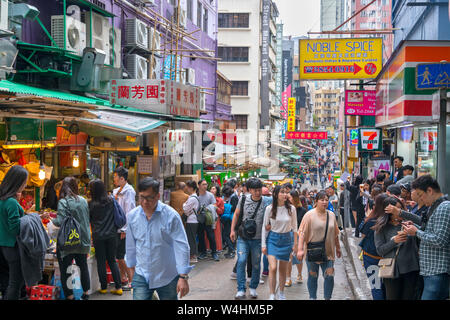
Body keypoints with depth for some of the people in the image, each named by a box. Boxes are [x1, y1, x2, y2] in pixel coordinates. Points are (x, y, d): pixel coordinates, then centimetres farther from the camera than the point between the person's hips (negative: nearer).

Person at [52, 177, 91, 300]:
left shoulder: (63, 202, -14)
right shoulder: (83, 201, 4)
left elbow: (61, 222, -20)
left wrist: (52, 220, -2)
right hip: (83, 241, 6)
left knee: (64, 269, 5)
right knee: (83, 266, 19)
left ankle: (69, 296, 4)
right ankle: (86, 293, 29)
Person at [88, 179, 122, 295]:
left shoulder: (91, 204, -9)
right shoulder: (111, 200, -2)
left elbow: (88, 219, 3)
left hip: (98, 237, -3)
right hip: (112, 235, 3)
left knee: (101, 262, 8)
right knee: (112, 261, 11)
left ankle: (103, 287, 15)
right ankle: (118, 287, 7)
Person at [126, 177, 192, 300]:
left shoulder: (171, 215, -12)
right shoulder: (132, 215, 0)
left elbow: (182, 247, -13)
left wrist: (183, 277, -16)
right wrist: (132, 268, 20)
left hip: (167, 277, -2)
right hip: (141, 276, 2)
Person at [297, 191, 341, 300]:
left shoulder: (331, 215, 7)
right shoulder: (309, 215, -7)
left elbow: (335, 234, 17)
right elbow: (302, 233, -12)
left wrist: (338, 248, 22)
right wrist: (300, 249, -19)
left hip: (328, 252, 3)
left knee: (330, 276, -3)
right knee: (313, 276, 9)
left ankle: (327, 298, 12)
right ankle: (312, 297, 25)